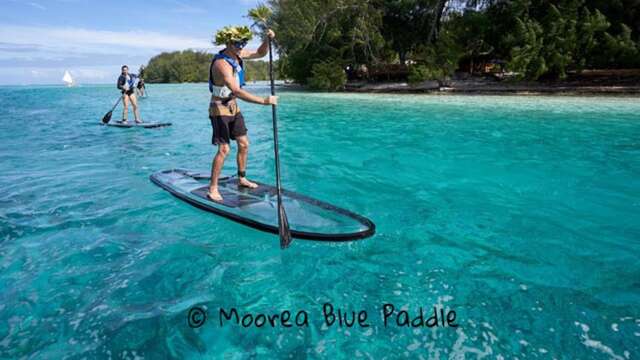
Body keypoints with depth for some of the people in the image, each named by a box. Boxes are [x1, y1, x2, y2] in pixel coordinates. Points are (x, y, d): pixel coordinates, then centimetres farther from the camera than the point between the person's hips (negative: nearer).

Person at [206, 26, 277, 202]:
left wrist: (267, 39, -6)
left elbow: (260, 53, 14)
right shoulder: (222, 63, -26)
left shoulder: (237, 54, 0)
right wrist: (264, 101, -40)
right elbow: (237, 91, -37)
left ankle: (242, 179, 27)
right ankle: (213, 189, 0)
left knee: (244, 144, 11)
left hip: (233, 107, 9)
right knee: (224, 149, -11)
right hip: (220, 109, -9)